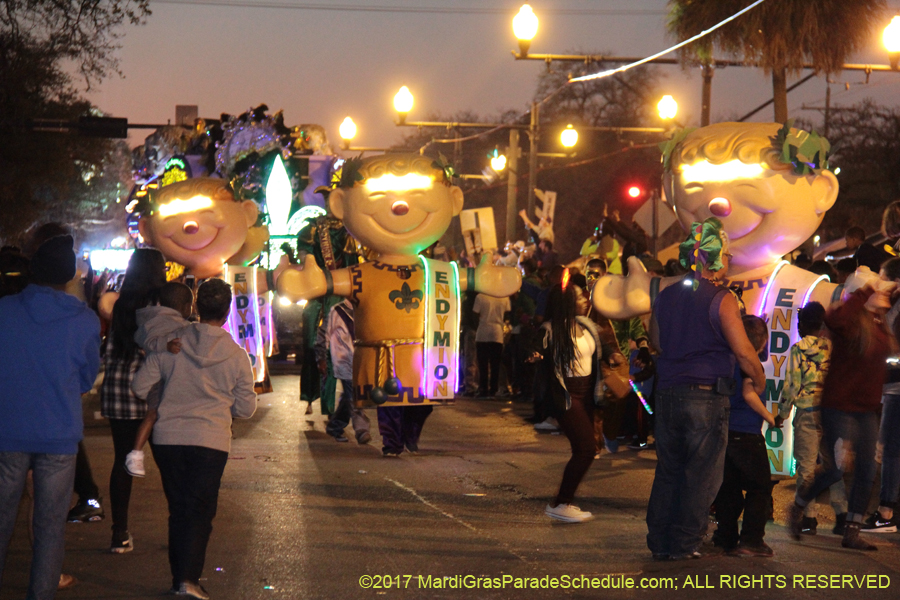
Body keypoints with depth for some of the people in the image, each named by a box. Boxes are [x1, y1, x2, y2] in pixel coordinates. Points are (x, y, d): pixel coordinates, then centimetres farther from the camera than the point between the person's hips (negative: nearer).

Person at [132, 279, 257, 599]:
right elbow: (246, 408, 4)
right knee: (200, 510, 3)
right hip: (210, 441, -2)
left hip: (167, 438, 2)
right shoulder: (237, 356, -3)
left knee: (178, 509, 13)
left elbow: (140, 387, 3)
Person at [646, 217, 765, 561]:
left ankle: (659, 542, 15)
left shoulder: (665, 297, 8)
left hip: (668, 394, 6)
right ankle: (683, 545, 4)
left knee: (668, 471, 14)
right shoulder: (722, 300, -11)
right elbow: (743, 351, -12)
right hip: (707, 397, -6)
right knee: (702, 475, 4)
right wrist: (759, 380, 5)